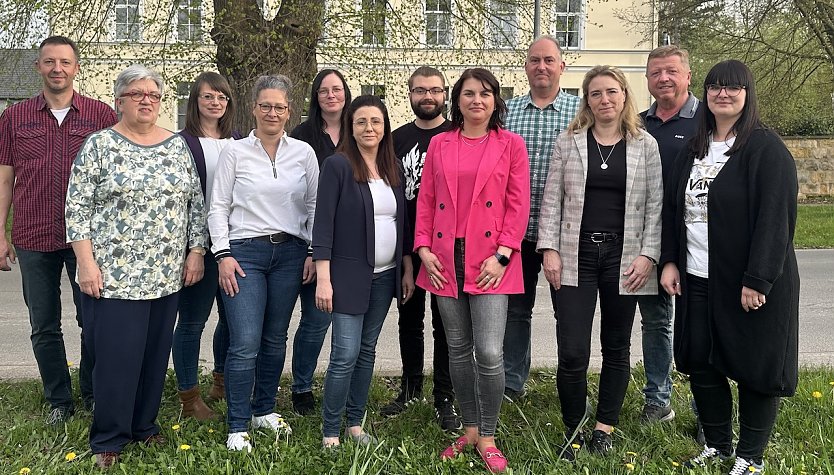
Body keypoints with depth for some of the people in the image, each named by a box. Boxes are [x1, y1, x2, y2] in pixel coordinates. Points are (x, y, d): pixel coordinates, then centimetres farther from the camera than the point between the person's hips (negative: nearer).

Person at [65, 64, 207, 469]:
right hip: (114, 274, -4)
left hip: (167, 274, 4)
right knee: (117, 356, 0)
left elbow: (196, 202, 12)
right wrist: (86, 263, -12)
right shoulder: (99, 145, -3)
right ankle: (108, 439, 16)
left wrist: (196, 252, 5)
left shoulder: (178, 145, 9)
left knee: (155, 353, 12)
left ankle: (145, 424, 29)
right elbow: (77, 207, -5)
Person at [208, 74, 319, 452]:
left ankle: (264, 410, 29)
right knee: (245, 344, -8)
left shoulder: (304, 152, 6)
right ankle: (237, 428, 3)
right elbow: (218, 207, 1)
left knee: (275, 339, 12)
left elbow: (314, 206, 10)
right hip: (245, 251, -2)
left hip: (290, 252, 3)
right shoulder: (235, 151, 1)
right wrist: (223, 254, -7)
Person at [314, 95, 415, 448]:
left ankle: (355, 424, 24)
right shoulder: (337, 165, -8)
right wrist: (323, 278, -16)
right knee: (346, 355, -7)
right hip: (348, 275, -6)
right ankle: (330, 433, 6)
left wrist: (407, 269, 11)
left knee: (367, 351, 12)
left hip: (385, 276, 6)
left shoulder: (392, 170, 9)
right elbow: (323, 222, -11)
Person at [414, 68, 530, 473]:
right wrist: (424, 249, -1)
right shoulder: (439, 144, 11)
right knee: (458, 350, 11)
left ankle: (487, 437, 9)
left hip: (489, 262, -3)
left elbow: (518, 205, -2)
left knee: (489, 353, -9)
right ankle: (470, 428, 26)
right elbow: (425, 200, 10)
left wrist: (502, 254, -10)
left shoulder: (511, 144, 3)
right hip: (445, 261, 3)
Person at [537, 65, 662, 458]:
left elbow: (655, 206, 2)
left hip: (624, 258, 1)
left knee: (616, 348, 10)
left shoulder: (645, 145, 4)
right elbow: (551, 200, 3)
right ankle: (573, 429, 15)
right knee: (572, 352, -5)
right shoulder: (568, 142, 4)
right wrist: (549, 249, -5)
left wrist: (647, 255, -6)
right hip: (576, 256, 0)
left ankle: (604, 429, 26)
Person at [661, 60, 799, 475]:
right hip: (696, 279, 6)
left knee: (755, 366, 4)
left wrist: (757, 280, -19)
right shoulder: (693, 149, 12)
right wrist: (669, 261, 4)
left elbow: (775, 218, -14)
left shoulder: (767, 149, -8)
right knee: (700, 363, 11)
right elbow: (672, 208, 13)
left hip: (751, 282, -6)